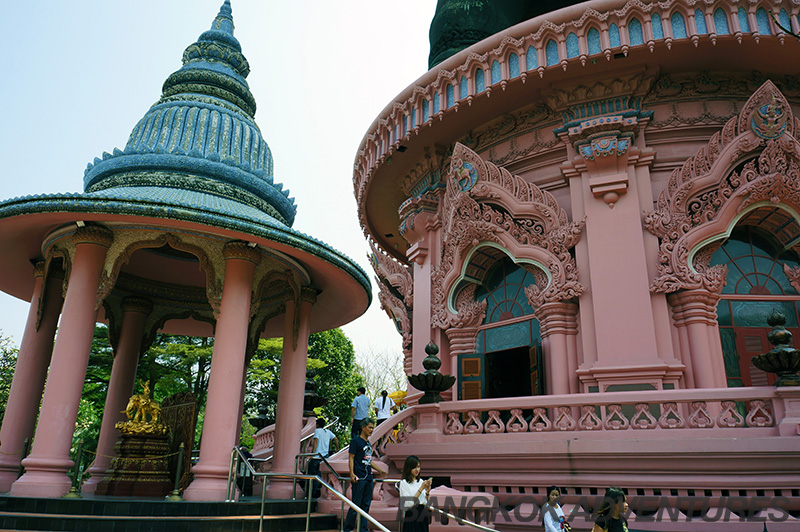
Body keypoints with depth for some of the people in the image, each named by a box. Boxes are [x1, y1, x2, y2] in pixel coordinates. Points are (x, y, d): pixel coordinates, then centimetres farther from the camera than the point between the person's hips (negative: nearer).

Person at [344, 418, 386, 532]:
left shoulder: (368, 443, 17)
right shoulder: (356, 441, -6)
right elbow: (351, 458, -10)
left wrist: (379, 470, 27)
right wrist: (352, 473, -21)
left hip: (369, 478, 8)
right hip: (359, 478, -8)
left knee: (366, 505, 10)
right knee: (356, 505, -4)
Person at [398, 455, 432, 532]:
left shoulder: (421, 481, 10)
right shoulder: (404, 483, -8)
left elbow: (427, 502, 12)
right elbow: (409, 504, -17)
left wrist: (428, 491, -7)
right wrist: (421, 488, -17)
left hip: (423, 515, 5)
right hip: (411, 517, -5)